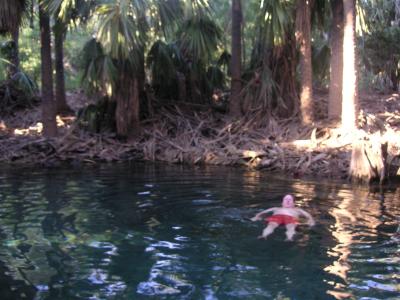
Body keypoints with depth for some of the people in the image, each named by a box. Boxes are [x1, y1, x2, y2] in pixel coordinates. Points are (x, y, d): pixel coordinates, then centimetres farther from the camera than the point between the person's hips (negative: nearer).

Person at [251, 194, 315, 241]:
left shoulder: (297, 210, 39)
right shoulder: (276, 209, 40)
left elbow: (308, 215, 26)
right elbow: (264, 212, 30)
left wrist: (310, 220, 3)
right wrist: (257, 216, 9)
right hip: (277, 216, 0)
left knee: (291, 227, -36)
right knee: (271, 225, -35)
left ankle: (289, 238, -63)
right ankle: (264, 236, -59)